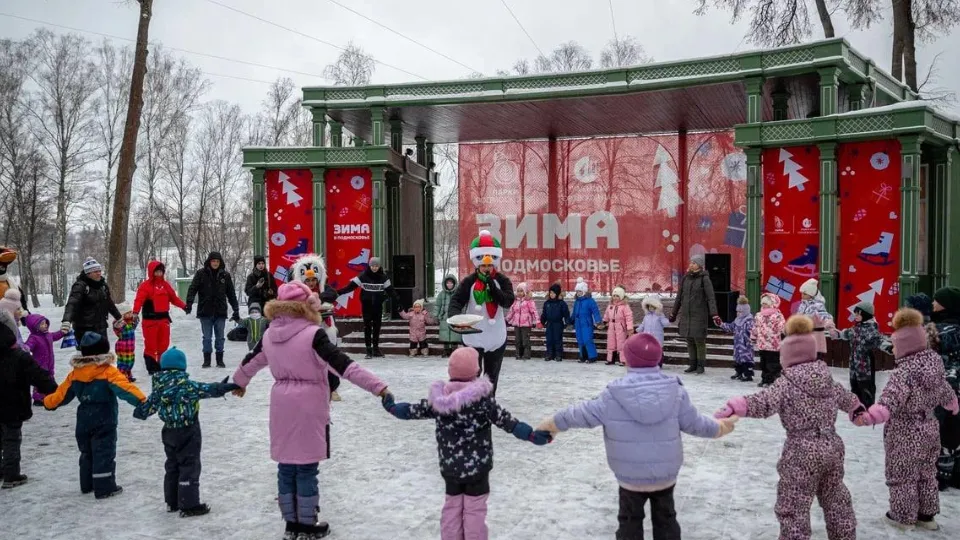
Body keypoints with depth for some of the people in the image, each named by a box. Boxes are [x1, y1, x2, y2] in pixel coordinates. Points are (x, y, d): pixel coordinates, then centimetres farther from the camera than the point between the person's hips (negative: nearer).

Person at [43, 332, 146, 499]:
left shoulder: (75, 373, 4)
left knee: (87, 452, 20)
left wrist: (49, 402, 32)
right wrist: (142, 401, -32)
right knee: (104, 453, -1)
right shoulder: (108, 372, -15)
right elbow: (125, 388, -27)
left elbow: (62, 392, 13)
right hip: (104, 422, -6)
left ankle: (87, 484, 30)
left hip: (83, 422, 6)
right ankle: (104, 487, 1)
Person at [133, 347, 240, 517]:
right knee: (189, 466, 0)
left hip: (169, 432, 7)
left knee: (172, 465, 19)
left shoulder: (159, 387, 1)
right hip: (188, 433, -7)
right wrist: (227, 387, -27)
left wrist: (139, 412, 31)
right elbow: (206, 389, -28)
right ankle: (189, 505, 2)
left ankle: (172, 502, 28)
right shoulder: (186, 386, -20)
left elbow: (149, 405, 10)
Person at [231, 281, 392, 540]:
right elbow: (343, 364, -22)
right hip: (308, 407, -6)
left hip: (282, 407, 6)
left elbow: (251, 361, 21)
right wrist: (376, 385, -22)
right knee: (306, 467, 4)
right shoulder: (312, 334, -16)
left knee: (286, 465, 13)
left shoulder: (270, 334, 4)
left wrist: (239, 382, 42)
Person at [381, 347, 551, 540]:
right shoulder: (483, 398, -15)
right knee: (474, 508, 7)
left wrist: (391, 407, 23)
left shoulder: (439, 399, -4)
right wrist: (532, 435, -22)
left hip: (450, 466, 4)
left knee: (452, 505, 18)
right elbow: (506, 421, -21)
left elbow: (414, 411, 6)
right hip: (477, 466, -3)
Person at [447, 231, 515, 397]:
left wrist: (492, 286, -25)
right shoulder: (469, 282, -6)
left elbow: (508, 301, -16)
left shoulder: (502, 281, -3)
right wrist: (455, 315, -37)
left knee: (492, 374, 15)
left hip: (497, 336, 2)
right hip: (473, 336, -2)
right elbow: (456, 300, -16)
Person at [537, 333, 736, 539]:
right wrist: (720, 427, 19)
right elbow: (694, 422, -3)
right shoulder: (675, 391, -12)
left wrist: (550, 424, 9)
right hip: (666, 474, 2)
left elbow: (584, 413, -7)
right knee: (665, 519, 20)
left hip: (630, 476, -2)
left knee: (630, 522, 16)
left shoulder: (614, 395, -16)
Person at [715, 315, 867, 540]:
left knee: (793, 508, 2)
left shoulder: (787, 383, -14)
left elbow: (764, 403, -29)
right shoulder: (827, 379, 8)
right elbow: (846, 398, 27)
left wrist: (734, 407, -35)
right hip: (832, 447, 7)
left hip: (802, 453, -7)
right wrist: (859, 410, 48)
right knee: (835, 499, 25)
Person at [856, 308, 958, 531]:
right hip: (928, 431, 8)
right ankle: (926, 515, 33)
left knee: (902, 477, 9)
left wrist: (869, 417, -51)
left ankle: (903, 517, 21)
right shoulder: (934, 363, -2)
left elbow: (890, 399, -39)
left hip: (904, 435, -8)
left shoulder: (905, 372, -26)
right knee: (926, 475, 21)